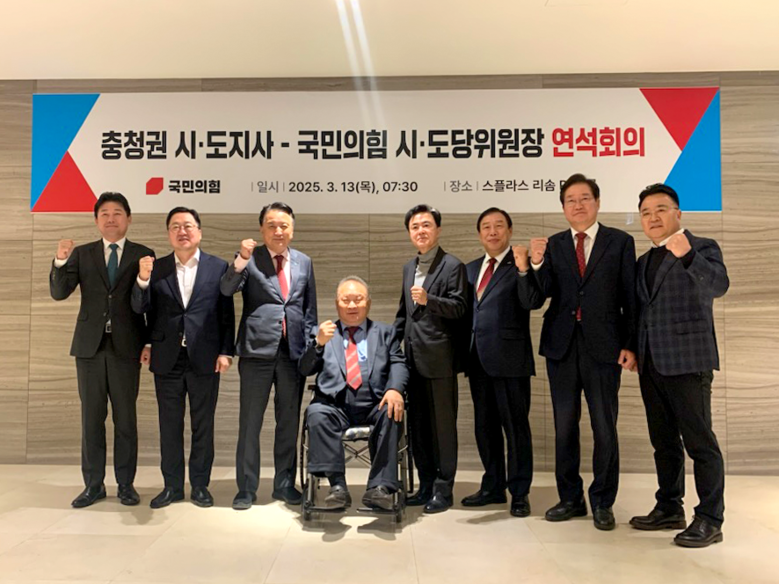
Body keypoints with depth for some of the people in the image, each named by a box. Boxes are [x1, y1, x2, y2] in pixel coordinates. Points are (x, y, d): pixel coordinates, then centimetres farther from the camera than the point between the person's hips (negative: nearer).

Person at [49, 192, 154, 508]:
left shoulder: (143, 254, 3)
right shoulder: (82, 254, 8)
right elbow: (59, 292, -2)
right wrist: (60, 261, -19)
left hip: (126, 347, -2)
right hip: (90, 346, 2)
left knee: (126, 418, 5)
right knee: (91, 417, 8)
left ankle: (126, 484, 16)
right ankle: (93, 485, 19)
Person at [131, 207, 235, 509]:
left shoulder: (218, 266, 1)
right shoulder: (156, 268, 6)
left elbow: (227, 313, 0)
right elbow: (140, 309, -1)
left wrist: (226, 351, -5)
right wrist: (142, 279, -18)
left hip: (204, 358, -2)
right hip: (167, 359, 2)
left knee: (203, 425, 8)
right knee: (169, 425, 10)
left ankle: (200, 485, 20)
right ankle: (172, 486, 22)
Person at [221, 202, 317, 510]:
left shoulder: (304, 262, 11)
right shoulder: (250, 259, 1)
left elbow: (310, 308, 14)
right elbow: (227, 289, -14)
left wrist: (309, 346, 8)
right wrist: (242, 259, -28)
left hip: (294, 351, 3)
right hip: (258, 349, -3)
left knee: (289, 421, 12)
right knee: (250, 422, 5)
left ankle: (284, 484, 27)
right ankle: (246, 488, 19)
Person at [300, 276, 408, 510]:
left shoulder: (385, 332, 21)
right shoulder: (322, 334, 21)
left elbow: (398, 364, 6)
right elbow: (305, 370, 9)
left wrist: (395, 389, -16)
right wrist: (318, 343, -11)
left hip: (374, 405, 0)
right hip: (335, 405, 0)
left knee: (392, 413, -31)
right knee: (316, 413, -31)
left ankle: (379, 488, -28)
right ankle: (337, 486, -28)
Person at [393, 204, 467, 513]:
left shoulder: (452, 266, -5)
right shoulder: (409, 268, 17)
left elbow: (459, 308, -11)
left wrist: (428, 299, -24)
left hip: (439, 358, -7)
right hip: (413, 359, 7)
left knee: (443, 424, 2)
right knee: (418, 424, 13)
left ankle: (443, 489, 14)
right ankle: (426, 485, 26)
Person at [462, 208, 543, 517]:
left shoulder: (521, 265, -4)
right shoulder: (471, 268, 15)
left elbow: (532, 302, -19)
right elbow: (467, 310, 14)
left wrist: (523, 269, -30)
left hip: (510, 358, -6)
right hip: (478, 359, 7)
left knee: (516, 426, 3)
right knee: (485, 425, 15)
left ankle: (519, 493, 16)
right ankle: (493, 487, 29)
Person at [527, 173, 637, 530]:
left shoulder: (620, 242, 4)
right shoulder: (553, 245, 9)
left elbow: (630, 297, 0)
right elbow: (546, 293, -3)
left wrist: (630, 345, -5)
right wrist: (537, 263, -20)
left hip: (603, 346, -2)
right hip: (562, 345, 3)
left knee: (604, 427, 4)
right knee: (565, 426, 10)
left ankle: (602, 502, 20)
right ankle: (571, 498, 25)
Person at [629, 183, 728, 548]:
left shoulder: (702, 248, -2)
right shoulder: (644, 261, 17)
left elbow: (718, 286, -21)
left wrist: (686, 256, -36)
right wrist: (631, 347, 9)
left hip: (687, 360, -7)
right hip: (652, 363, 7)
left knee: (699, 441, -2)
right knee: (664, 441, 14)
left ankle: (710, 520, 7)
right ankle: (669, 508, 25)